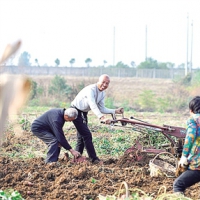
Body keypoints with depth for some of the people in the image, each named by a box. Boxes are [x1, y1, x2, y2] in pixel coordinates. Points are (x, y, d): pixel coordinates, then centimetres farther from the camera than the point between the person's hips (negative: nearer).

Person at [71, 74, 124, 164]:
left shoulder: (102, 93, 1)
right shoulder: (91, 89, -29)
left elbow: (102, 109, 3)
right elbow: (93, 106, -43)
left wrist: (115, 111, -8)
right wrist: (102, 117, -56)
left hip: (83, 113, 9)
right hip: (75, 111, -9)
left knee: (81, 136, 14)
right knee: (87, 135, -13)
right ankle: (94, 159, -11)